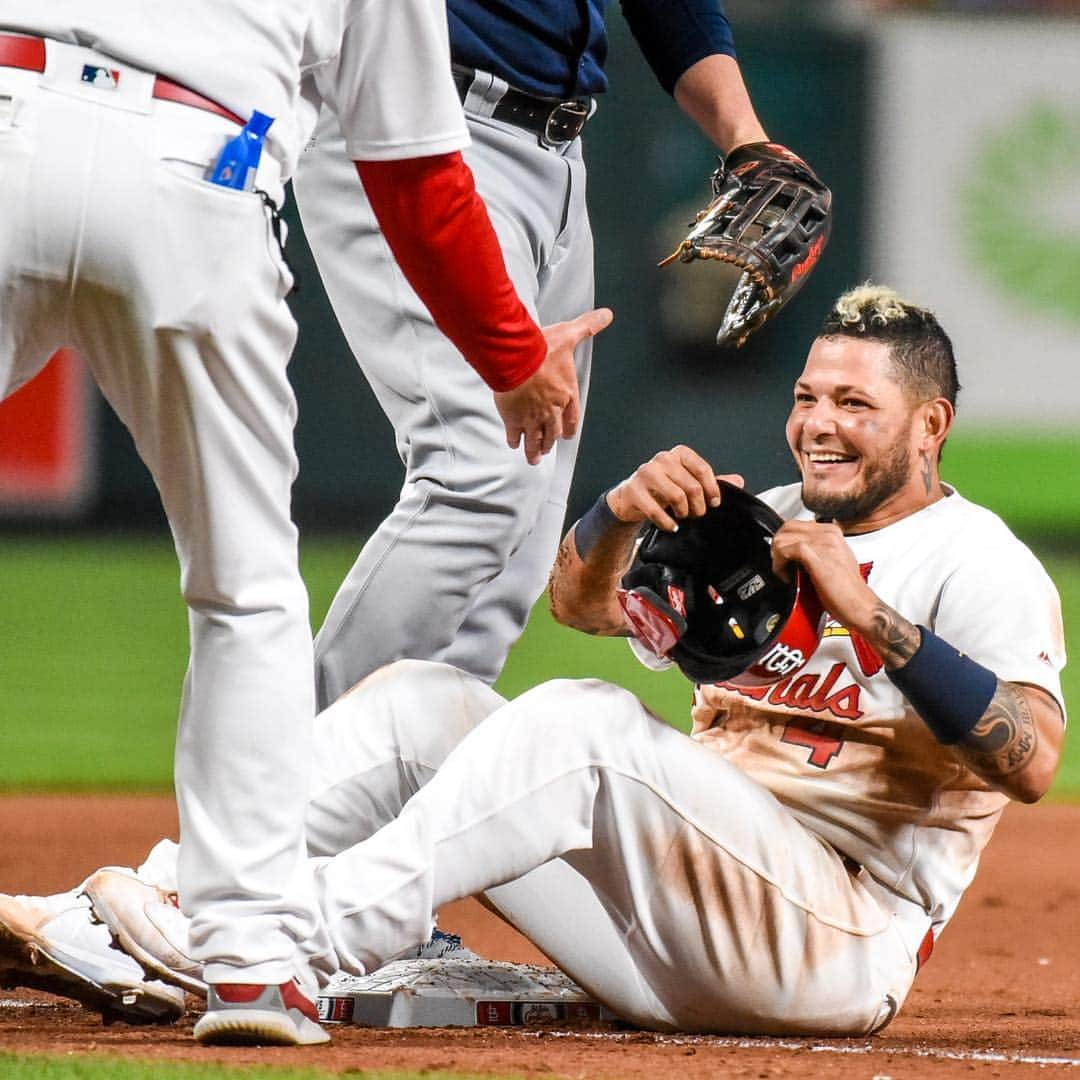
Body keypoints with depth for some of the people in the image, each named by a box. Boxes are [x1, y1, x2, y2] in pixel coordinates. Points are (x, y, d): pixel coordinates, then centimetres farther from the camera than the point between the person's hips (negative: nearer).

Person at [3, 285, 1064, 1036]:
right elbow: (579, 597, 12)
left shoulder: (975, 561, -1)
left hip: (840, 938, -8)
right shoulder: (768, 524, 23)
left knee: (585, 720, -29)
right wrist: (622, 510, -10)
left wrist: (869, 611, -25)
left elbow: (1029, 762, -19)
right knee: (420, 697, -1)